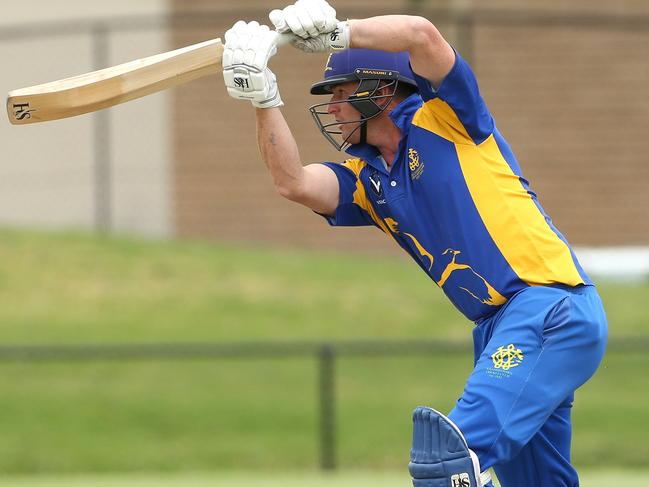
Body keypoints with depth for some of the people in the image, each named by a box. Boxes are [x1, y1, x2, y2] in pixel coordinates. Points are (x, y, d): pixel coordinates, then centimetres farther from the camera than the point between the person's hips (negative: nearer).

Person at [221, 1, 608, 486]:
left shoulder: (444, 119, 1)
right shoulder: (363, 180, 18)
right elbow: (293, 182, 0)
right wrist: (265, 100, -9)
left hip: (552, 305, -8)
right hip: (498, 330, 8)